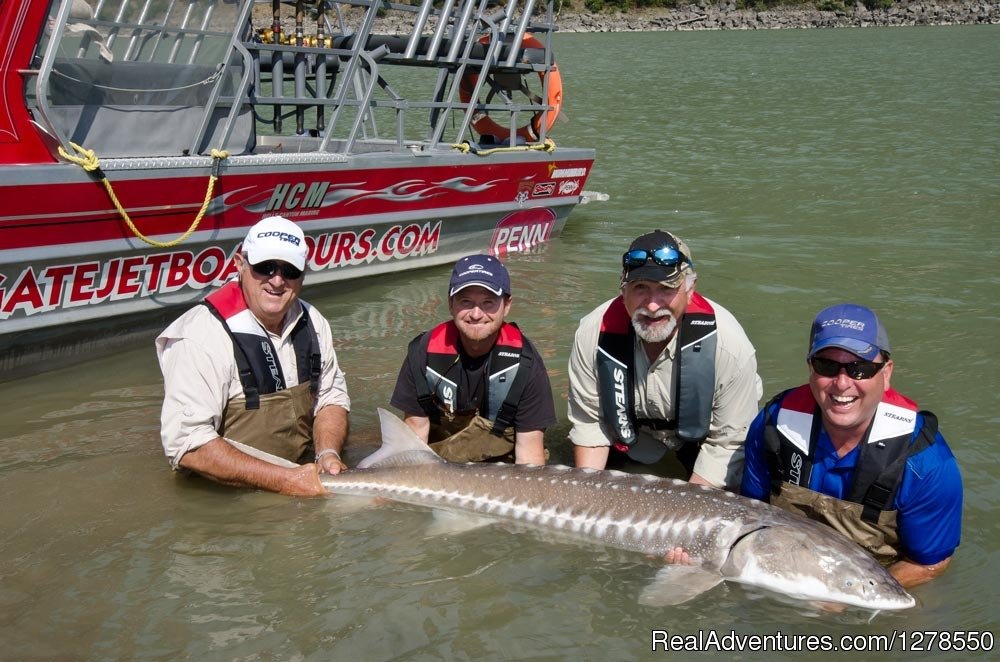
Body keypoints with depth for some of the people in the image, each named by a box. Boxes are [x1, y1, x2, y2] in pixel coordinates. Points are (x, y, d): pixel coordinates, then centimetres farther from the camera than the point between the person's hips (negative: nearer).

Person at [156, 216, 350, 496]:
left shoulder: (312, 322, 5)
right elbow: (185, 443, -22)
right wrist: (283, 481, -23)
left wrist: (328, 454, -8)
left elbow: (332, 397, 14)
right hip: (225, 504, -6)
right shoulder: (203, 334, -18)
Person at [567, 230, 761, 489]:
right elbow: (588, 423, -16)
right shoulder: (592, 334, -30)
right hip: (628, 429, 2)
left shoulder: (730, 346, -36)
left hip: (701, 433, -1)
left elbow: (727, 444, -25)